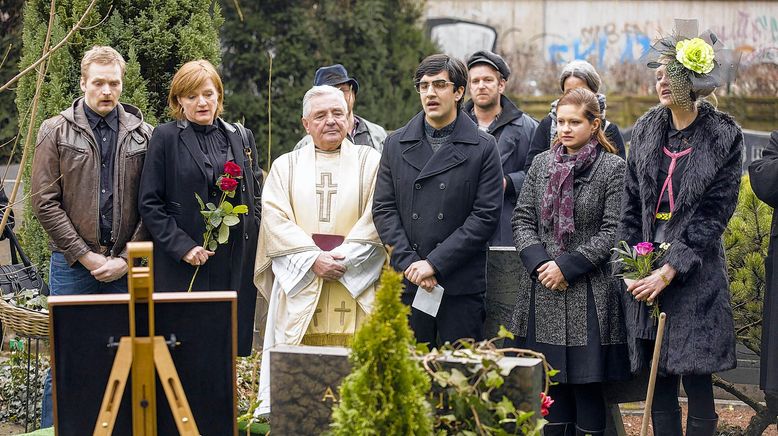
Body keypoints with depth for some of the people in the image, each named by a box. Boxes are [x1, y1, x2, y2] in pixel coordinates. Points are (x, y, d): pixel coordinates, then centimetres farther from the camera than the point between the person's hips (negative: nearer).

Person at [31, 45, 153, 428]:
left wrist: (126, 259, -7)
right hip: (72, 265, -1)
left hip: (125, 267, 2)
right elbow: (44, 202, -2)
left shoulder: (143, 135, 6)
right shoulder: (56, 132, 2)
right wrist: (86, 257, -8)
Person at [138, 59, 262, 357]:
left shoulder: (241, 137, 13)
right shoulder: (165, 138, 1)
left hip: (235, 265, 4)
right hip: (182, 266, -3)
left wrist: (254, 245, 5)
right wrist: (182, 247, -12)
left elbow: (255, 196, 18)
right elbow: (149, 203, -3)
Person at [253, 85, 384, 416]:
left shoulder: (369, 162, 9)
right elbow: (275, 219, 1)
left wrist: (343, 258, -13)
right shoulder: (286, 166, 13)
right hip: (299, 279, 1)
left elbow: (377, 218, -1)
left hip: (354, 283, -1)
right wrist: (313, 258, -12)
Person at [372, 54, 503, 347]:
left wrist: (434, 263, -11)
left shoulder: (483, 148, 1)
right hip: (405, 285, 2)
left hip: (461, 286, -2)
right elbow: (383, 209, 6)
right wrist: (409, 262, -8)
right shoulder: (396, 144, 11)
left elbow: (486, 216, -5)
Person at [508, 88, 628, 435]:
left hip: (589, 293, -4)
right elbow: (522, 220, 9)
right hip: (543, 291, 4)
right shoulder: (541, 164, 11)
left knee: (587, 386, -1)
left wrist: (567, 267, -14)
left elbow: (612, 232, -8)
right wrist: (539, 262, -8)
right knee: (551, 383, 8)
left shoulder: (613, 168, -3)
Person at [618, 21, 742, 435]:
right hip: (646, 273, 4)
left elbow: (714, 213, -8)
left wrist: (671, 269, -14)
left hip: (696, 275, -4)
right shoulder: (646, 129, 7)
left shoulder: (723, 136, -5)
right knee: (659, 385, 6)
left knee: (697, 382, -4)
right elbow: (631, 203, 10)